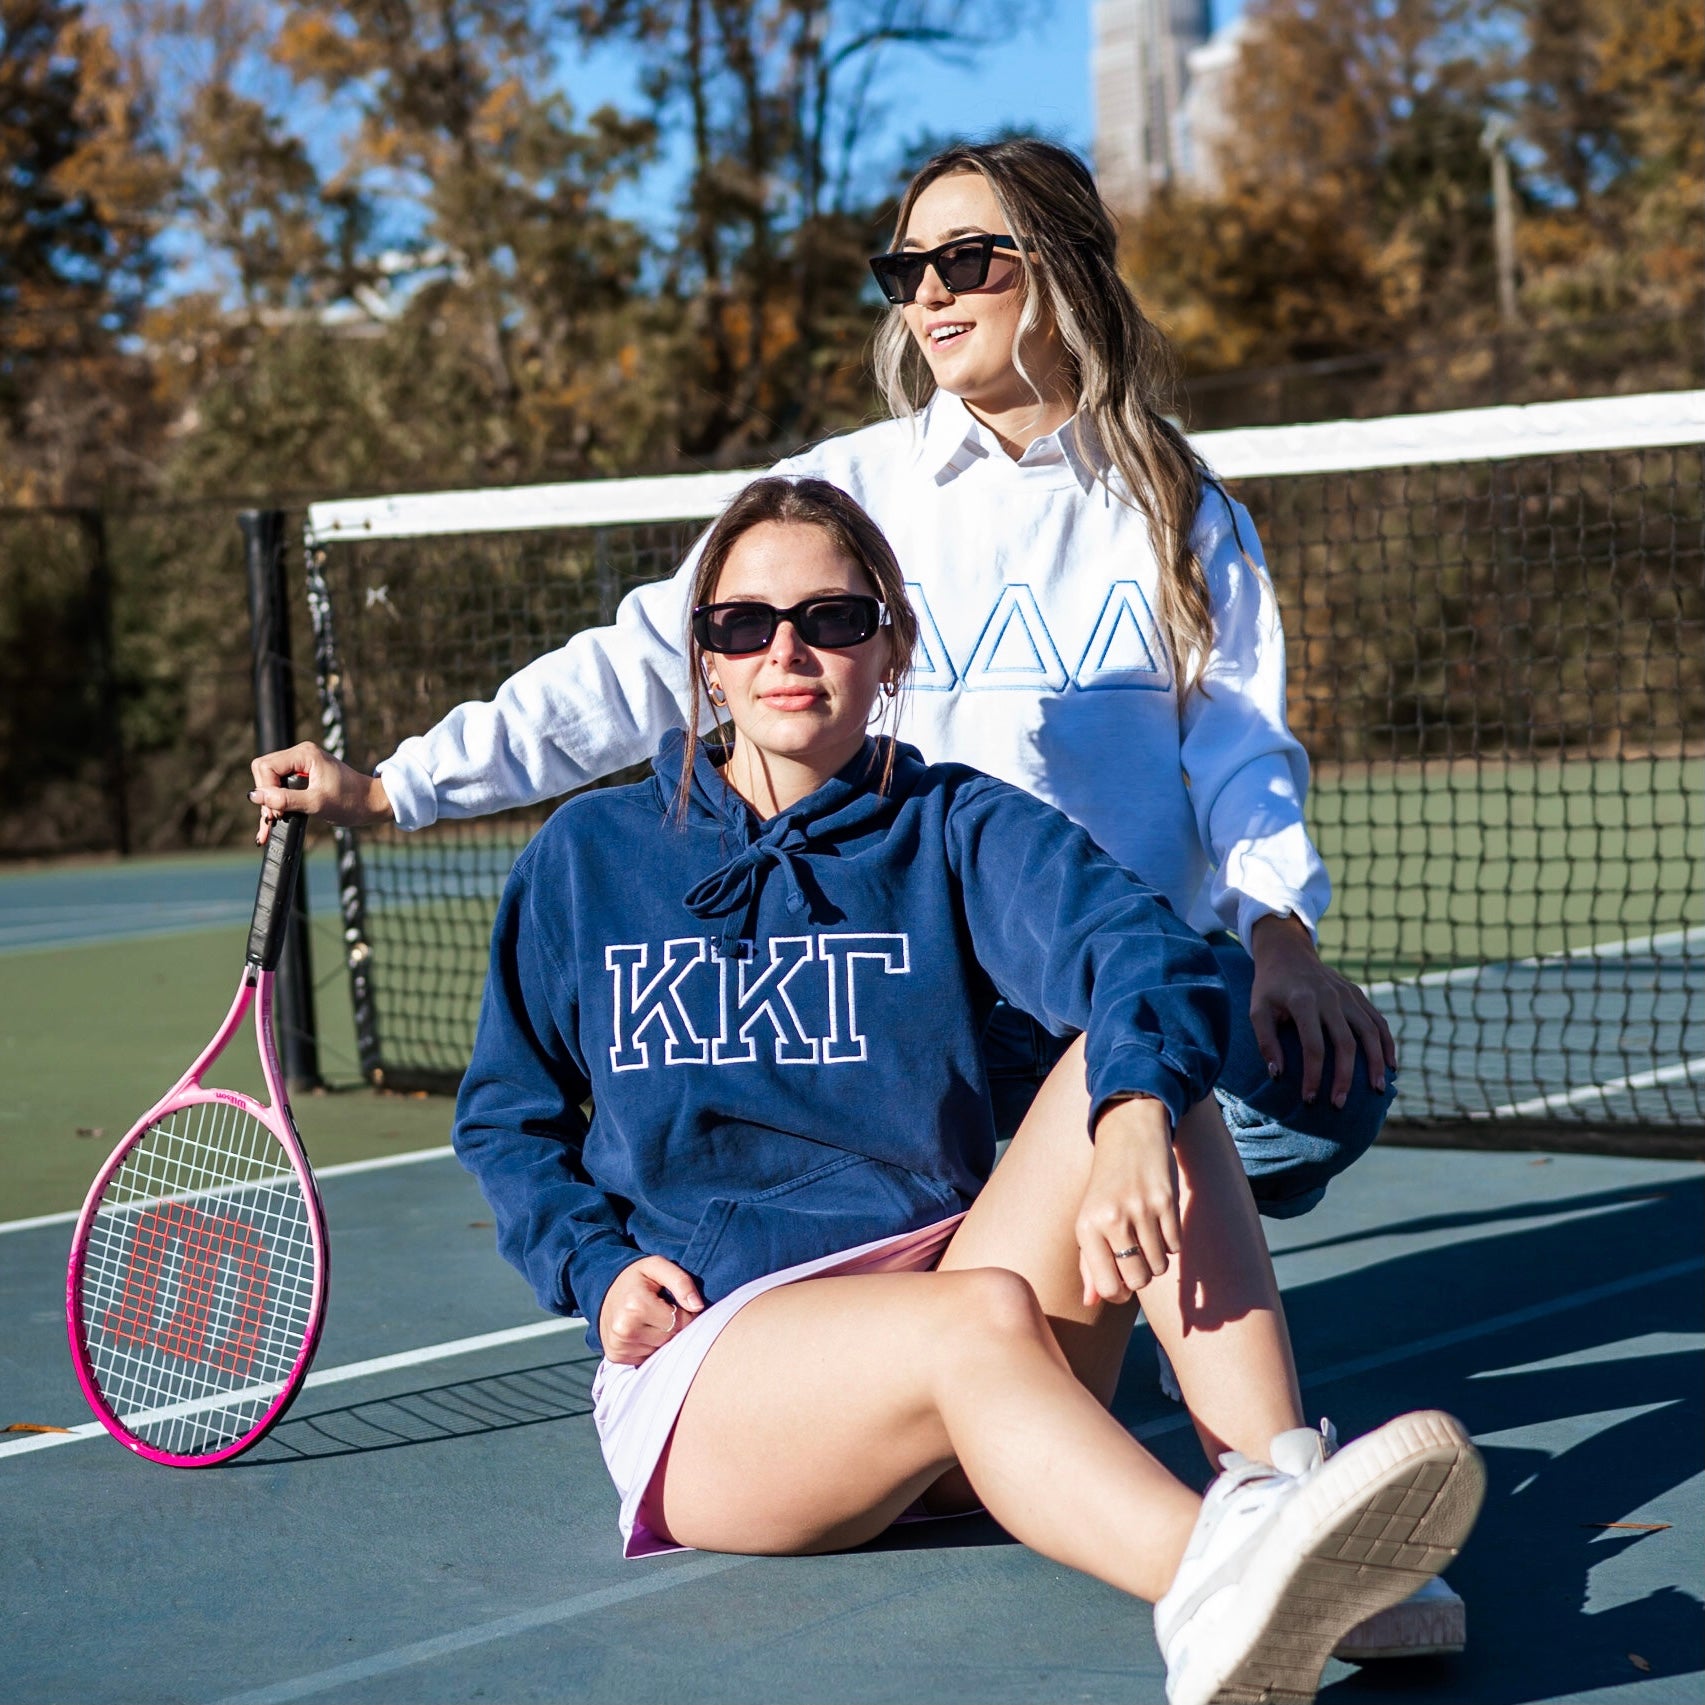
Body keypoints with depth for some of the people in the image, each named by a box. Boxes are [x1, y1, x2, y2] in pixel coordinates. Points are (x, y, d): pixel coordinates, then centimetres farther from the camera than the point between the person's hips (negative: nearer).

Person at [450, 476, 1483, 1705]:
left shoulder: (958, 830, 5)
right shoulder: (588, 858, 10)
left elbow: (1144, 947, -16)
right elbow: (507, 1112, 20)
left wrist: (1135, 1111, -39)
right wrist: (597, 1266, 0)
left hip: (939, 1271, 2)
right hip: (703, 1351, -2)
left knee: (1136, 1061, -24)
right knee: (981, 1316, -37)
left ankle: (1281, 1479, -41)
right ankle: (1217, 1587, -67)